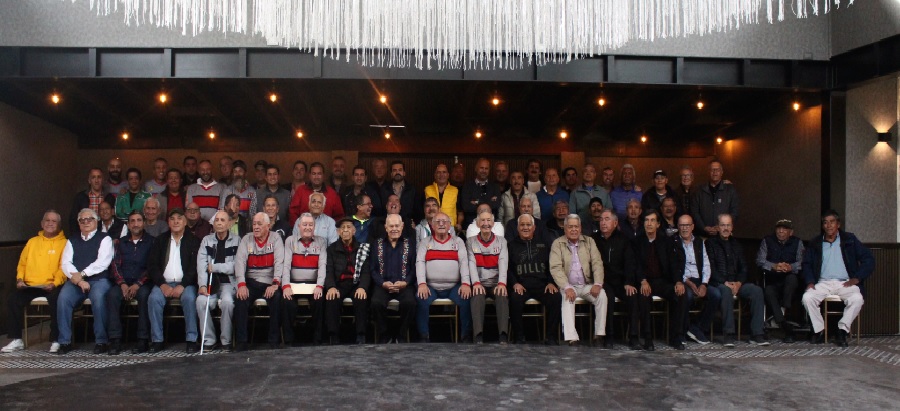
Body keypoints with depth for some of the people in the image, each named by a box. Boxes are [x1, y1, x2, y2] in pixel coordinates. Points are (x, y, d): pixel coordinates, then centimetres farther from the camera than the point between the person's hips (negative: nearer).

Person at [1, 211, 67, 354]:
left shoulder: (64, 243, 4)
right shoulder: (32, 241, 19)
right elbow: (22, 263, 20)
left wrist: (55, 283, -18)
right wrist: (20, 279, 2)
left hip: (52, 286, -4)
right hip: (30, 285, 5)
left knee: (56, 299, -33)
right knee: (13, 298, -21)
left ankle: (56, 340, -22)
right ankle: (17, 340, -9)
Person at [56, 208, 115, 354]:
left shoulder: (104, 239, 8)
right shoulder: (72, 241, 20)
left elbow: (102, 262, -6)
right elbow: (65, 263, 7)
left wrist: (82, 274, -13)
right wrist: (78, 280, -9)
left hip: (98, 279, -3)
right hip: (75, 281, 4)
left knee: (98, 298, -34)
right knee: (63, 298, -26)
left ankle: (101, 341, -22)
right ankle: (65, 341, -16)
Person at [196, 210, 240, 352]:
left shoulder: (236, 241, 4)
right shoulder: (206, 240, 13)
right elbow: (201, 264, 0)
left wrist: (215, 267, -7)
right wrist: (202, 285, -13)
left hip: (229, 282, -2)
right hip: (210, 282, 3)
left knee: (227, 302, -31)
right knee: (201, 301, -26)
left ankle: (226, 340, -14)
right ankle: (209, 340, -14)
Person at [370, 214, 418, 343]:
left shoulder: (410, 243, 11)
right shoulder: (376, 244, 13)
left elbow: (414, 267, 3)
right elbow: (372, 268, 5)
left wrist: (405, 282, -13)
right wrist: (383, 283, -11)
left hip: (404, 285, -1)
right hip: (383, 285, 1)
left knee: (409, 302, -32)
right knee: (376, 303, -30)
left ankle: (401, 335, -8)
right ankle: (384, 335, -6)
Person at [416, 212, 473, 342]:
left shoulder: (458, 241, 14)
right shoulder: (425, 242, 14)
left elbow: (464, 262, 1)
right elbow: (420, 262, 1)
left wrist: (466, 283, -15)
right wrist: (422, 283, -16)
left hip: (454, 286, 0)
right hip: (431, 286, 0)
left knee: (466, 300, -28)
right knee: (421, 301, -30)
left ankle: (467, 337, -12)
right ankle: (424, 337, -15)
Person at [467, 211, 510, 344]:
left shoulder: (501, 241, 11)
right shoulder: (470, 241, 10)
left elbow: (503, 263, -4)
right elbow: (471, 263, -4)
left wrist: (502, 283, -22)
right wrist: (476, 283, -22)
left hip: (496, 283, 1)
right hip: (479, 283, -1)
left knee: (502, 295, -32)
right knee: (477, 296, -34)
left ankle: (504, 336, -40)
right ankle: (479, 337, -42)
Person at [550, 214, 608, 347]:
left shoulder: (589, 241, 11)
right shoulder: (557, 244, 2)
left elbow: (597, 263, 3)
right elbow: (555, 268, -9)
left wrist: (598, 284, -14)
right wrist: (567, 287, -22)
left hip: (587, 285, 3)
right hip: (569, 286, -2)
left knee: (601, 294, -25)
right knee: (567, 298, -33)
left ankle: (599, 335, -18)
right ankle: (572, 339, -37)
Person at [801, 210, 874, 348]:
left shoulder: (849, 239, 10)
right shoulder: (815, 243, 15)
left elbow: (868, 259, 6)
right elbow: (807, 264, 11)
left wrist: (856, 278, -5)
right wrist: (810, 282, -6)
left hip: (845, 283, -1)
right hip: (823, 283, 1)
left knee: (857, 299, -33)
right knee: (807, 297, -28)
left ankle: (842, 331, -18)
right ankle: (819, 331, -14)